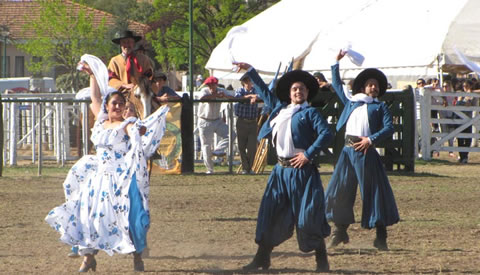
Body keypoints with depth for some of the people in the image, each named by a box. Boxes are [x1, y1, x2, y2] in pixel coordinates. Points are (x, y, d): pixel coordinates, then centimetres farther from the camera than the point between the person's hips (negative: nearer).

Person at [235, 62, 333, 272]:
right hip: (282, 170, 6)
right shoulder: (280, 108, 16)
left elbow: (326, 134, -13)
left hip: (302, 171, -6)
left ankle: (321, 260, 3)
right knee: (270, 213, 5)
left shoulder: (310, 113, -2)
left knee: (308, 216, -6)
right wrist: (250, 71, 34)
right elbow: (264, 92, 31)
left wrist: (308, 154, -16)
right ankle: (262, 258, 12)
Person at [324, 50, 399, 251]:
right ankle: (340, 231, 13)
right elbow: (336, 84, 27)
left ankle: (381, 236, 0)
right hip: (348, 150, 3)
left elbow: (389, 128, -3)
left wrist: (371, 140, -15)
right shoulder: (351, 101, 18)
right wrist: (336, 63, 23)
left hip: (367, 151, -3)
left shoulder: (380, 107, 9)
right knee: (340, 189, 2)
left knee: (374, 191, -4)